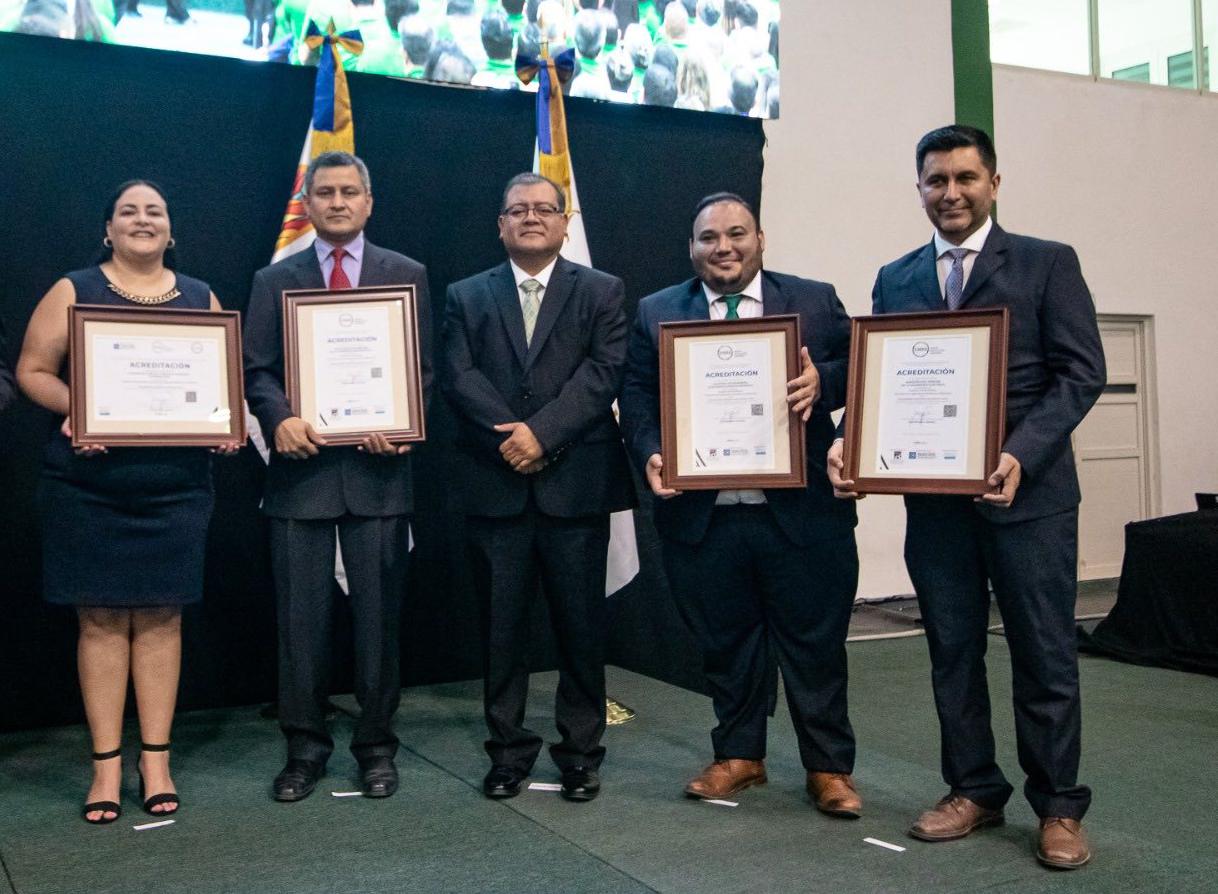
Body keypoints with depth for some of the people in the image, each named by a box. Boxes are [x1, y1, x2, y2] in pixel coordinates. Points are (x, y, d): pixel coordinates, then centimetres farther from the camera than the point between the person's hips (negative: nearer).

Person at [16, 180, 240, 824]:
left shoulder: (201, 299, 11)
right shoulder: (73, 292, 4)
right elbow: (32, 370, 1)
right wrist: (75, 408, -18)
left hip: (176, 484, 2)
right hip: (88, 484, -1)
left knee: (160, 617, 5)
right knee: (101, 619, 3)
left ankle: (155, 762, 14)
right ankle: (106, 765, 11)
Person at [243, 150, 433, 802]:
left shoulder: (406, 275, 9)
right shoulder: (274, 280, 11)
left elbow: (424, 367, 5)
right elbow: (257, 369, 6)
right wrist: (280, 418, -14)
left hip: (377, 468, -1)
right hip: (301, 466, 1)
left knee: (378, 615, 6)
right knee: (300, 617, 5)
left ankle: (376, 747, 19)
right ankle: (304, 748, 19)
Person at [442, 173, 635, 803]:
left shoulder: (601, 292, 8)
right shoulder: (467, 297, 12)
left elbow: (603, 373, -5)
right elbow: (458, 377, 0)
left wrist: (542, 432, -16)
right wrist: (511, 438, -14)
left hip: (577, 484, -1)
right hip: (495, 485, 1)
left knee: (581, 623, 5)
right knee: (501, 624, 7)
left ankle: (580, 750, 18)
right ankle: (508, 748, 19)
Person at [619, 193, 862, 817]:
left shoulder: (815, 301, 6)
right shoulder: (656, 314, 8)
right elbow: (637, 398, 5)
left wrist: (822, 381, -18)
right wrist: (650, 455, -12)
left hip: (802, 510, -1)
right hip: (701, 513, 1)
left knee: (815, 643, 7)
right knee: (725, 643, 14)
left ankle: (829, 766, 23)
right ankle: (739, 755, 32)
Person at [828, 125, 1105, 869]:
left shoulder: (1048, 264, 1)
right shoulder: (895, 280, 12)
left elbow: (1081, 373, -6)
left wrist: (1020, 454, -20)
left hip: (1029, 491, -3)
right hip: (933, 496, 4)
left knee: (1044, 653, 4)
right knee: (953, 651, 11)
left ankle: (1060, 807, 18)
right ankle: (974, 790, 26)